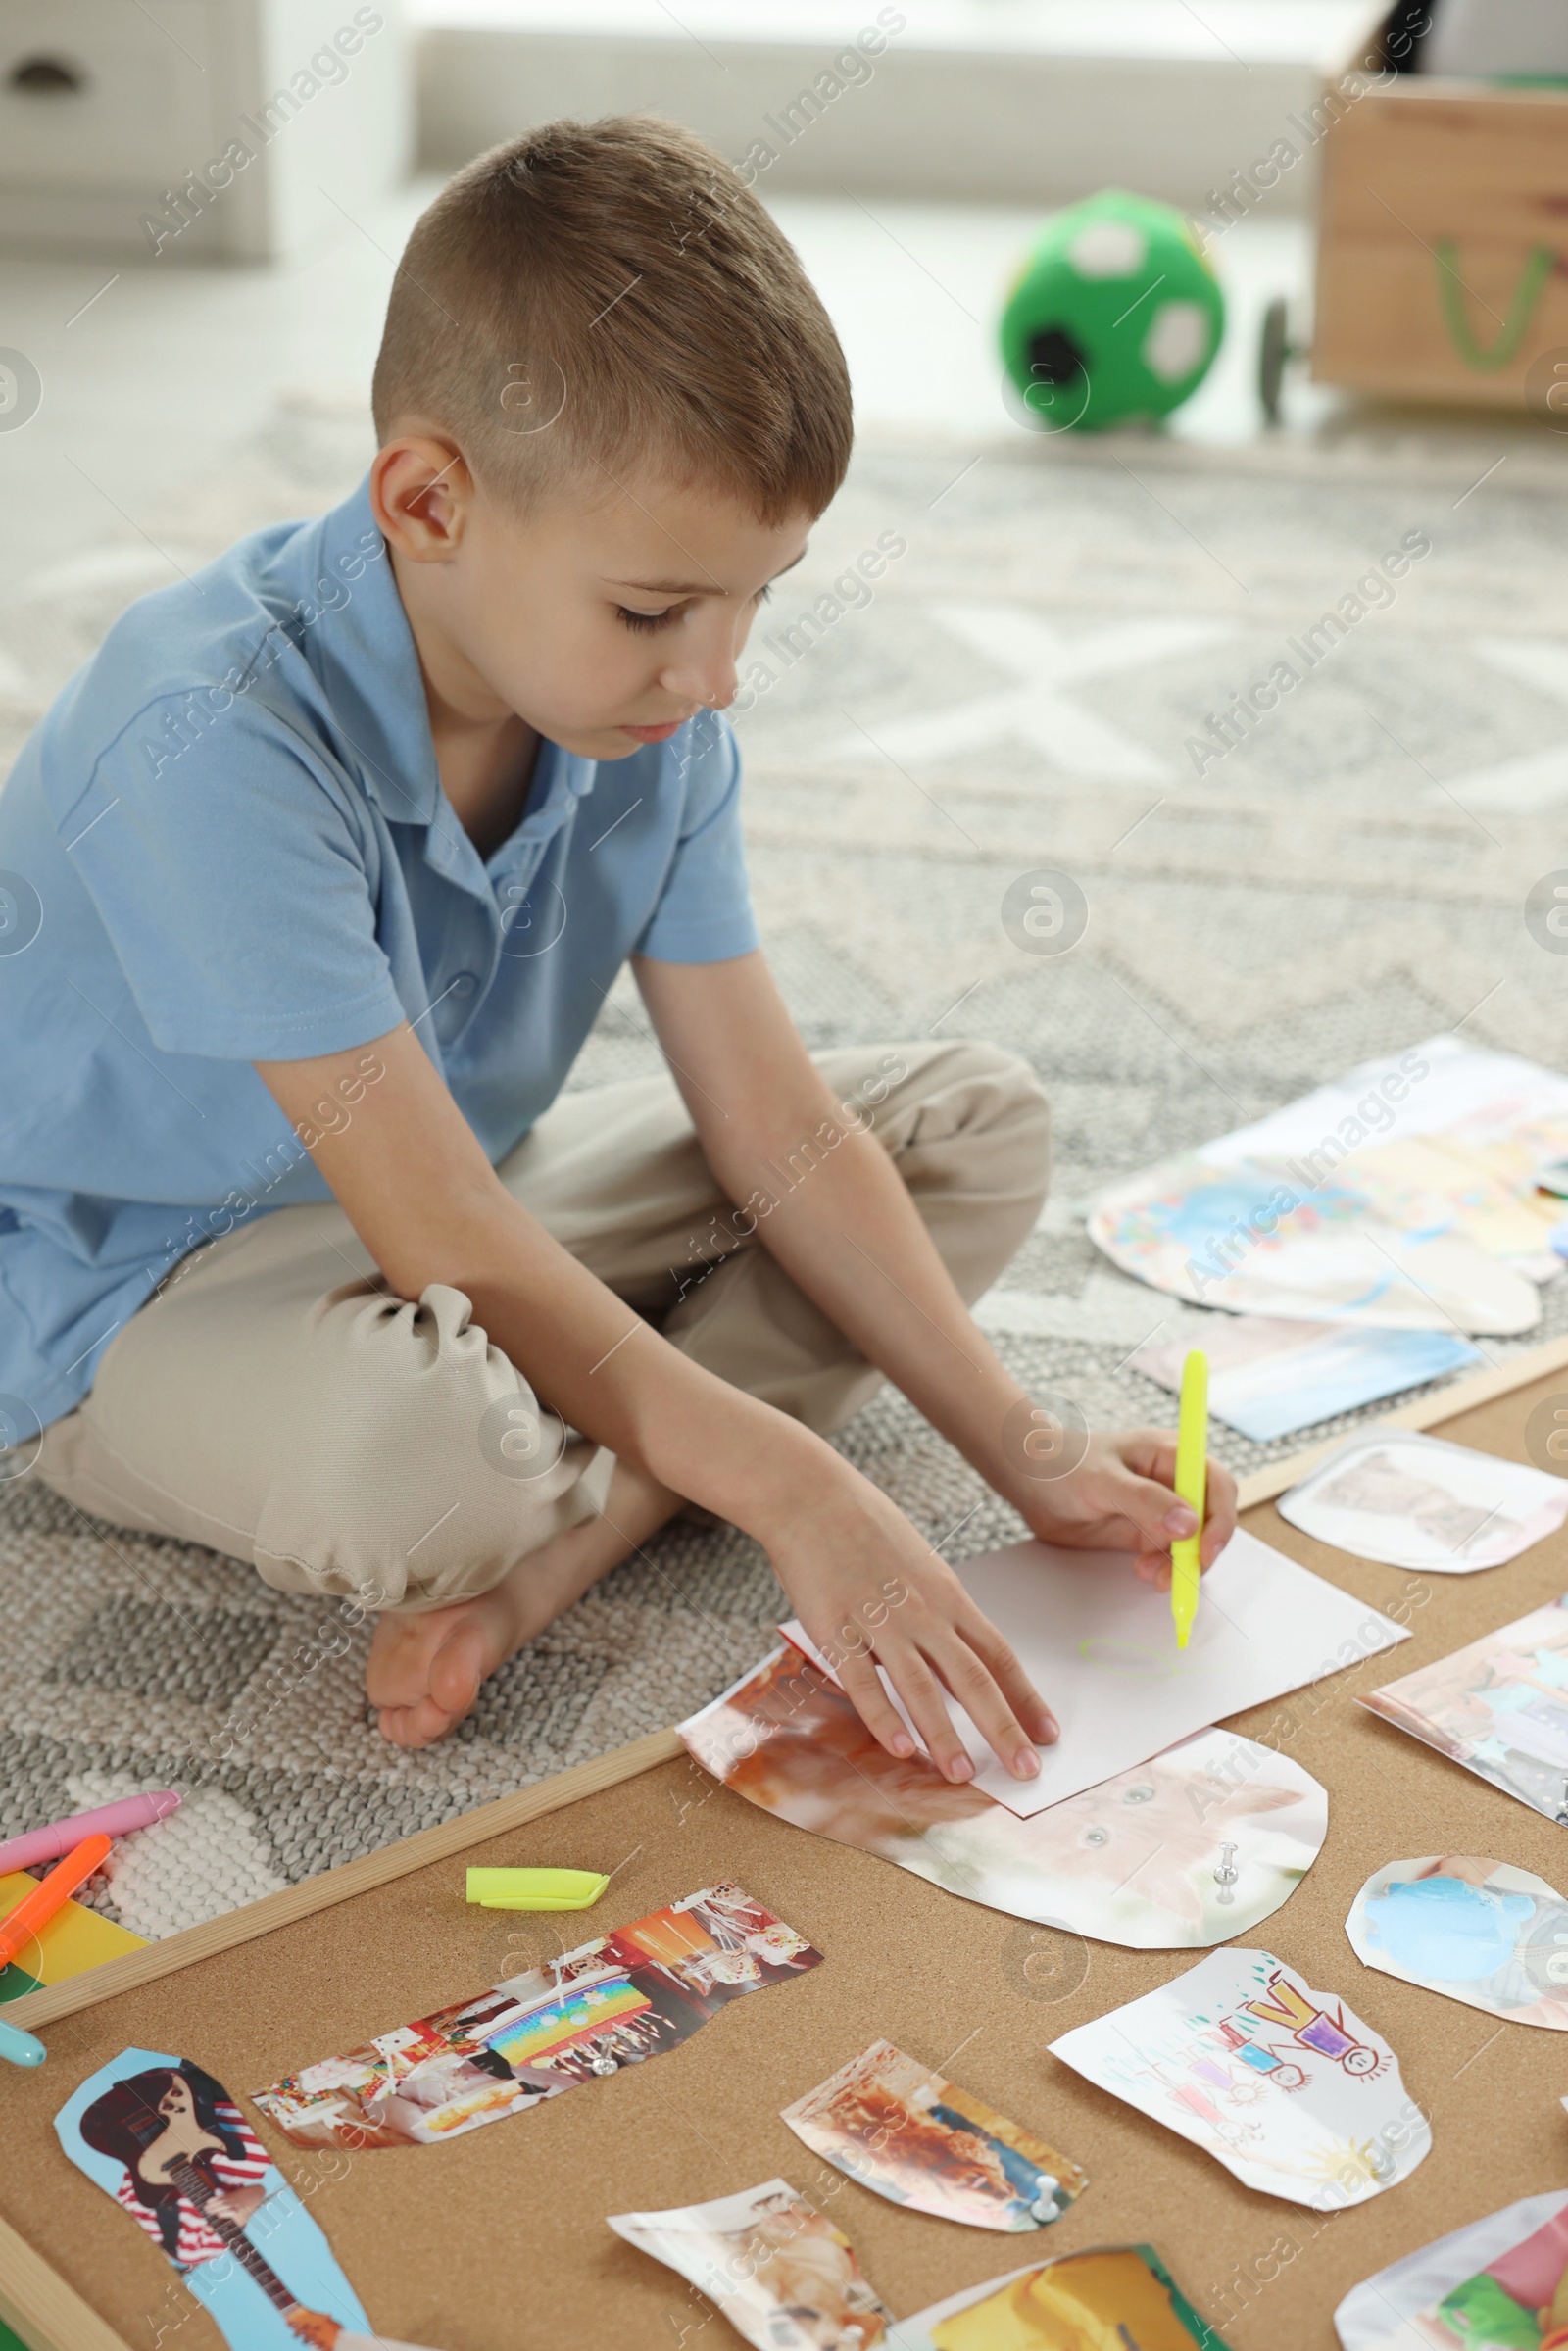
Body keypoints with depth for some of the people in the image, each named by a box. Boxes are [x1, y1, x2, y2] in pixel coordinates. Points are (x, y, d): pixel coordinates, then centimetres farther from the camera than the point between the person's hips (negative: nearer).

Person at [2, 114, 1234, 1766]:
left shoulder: (648, 717, -9)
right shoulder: (217, 743, -31)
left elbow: (774, 1123, -4)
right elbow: (438, 1234, -31)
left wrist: (1025, 1459, -10)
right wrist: (789, 1488, -33)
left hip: (458, 1212, 8)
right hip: (140, 1295, -8)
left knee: (976, 1119, 0)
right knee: (411, 1446, -43)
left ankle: (542, 1551, -18)